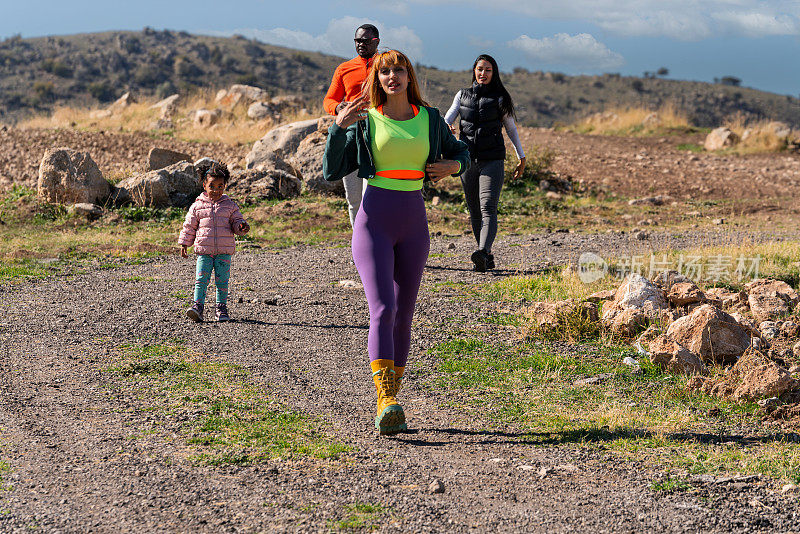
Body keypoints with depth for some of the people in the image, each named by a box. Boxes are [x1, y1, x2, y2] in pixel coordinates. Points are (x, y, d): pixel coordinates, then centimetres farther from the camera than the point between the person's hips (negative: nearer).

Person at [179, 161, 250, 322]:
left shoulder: (230, 205, 7)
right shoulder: (197, 206, 6)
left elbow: (236, 221, 11)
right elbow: (189, 226, 11)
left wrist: (242, 227, -13)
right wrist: (184, 244, 9)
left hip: (224, 251, 0)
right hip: (204, 250, 0)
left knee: (222, 281, 2)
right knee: (201, 279, -10)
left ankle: (221, 308, 11)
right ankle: (198, 306, -11)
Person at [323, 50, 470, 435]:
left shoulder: (429, 119, 8)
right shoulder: (365, 121, 2)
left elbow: (460, 153, 23)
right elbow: (332, 173, -2)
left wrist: (452, 165, 0)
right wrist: (338, 128, -15)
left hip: (414, 223, 3)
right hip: (374, 220, -3)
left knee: (403, 317, 7)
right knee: (382, 310, -17)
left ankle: (391, 401, 18)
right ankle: (386, 403, -26)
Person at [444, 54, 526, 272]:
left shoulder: (499, 98, 5)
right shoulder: (463, 95, 12)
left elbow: (511, 129, 12)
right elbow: (447, 118, 4)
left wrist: (522, 158, 13)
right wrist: (446, 128, -21)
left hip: (492, 160, -4)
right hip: (468, 159, 4)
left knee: (488, 208, -18)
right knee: (474, 211, 7)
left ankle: (483, 252, -34)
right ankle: (488, 256, 18)